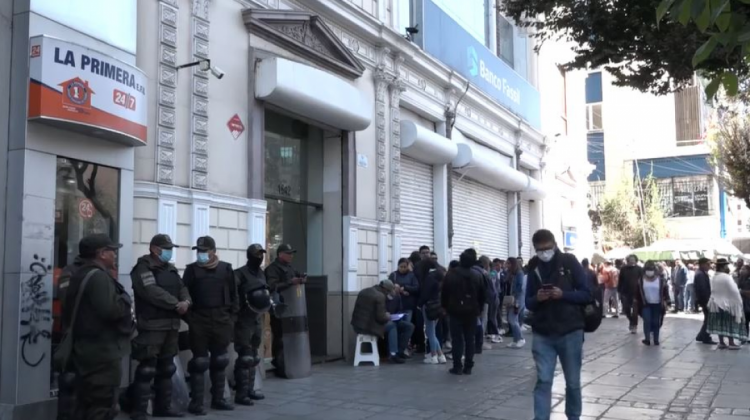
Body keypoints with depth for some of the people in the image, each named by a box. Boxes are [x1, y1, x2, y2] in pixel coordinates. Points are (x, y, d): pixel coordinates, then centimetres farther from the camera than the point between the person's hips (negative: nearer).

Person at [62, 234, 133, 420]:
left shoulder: (80, 276, 15)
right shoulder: (98, 276, -17)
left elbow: (68, 315, 21)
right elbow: (110, 310, -29)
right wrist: (127, 301, -12)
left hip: (85, 349, 10)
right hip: (103, 352, -10)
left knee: (85, 403, 16)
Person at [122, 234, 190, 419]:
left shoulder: (171, 269, 17)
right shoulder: (143, 268, -8)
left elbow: (182, 288, 10)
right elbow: (153, 292, -20)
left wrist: (186, 302, -12)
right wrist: (176, 304, -16)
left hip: (171, 325, 8)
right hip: (152, 326, -8)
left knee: (166, 368, 14)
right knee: (147, 369, -7)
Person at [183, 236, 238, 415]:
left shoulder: (225, 268, 4)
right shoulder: (192, 269, 1)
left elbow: (233, 292, 9)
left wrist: (232, 313, 5)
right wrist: (189, 316, -5)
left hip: (221, 320, 2)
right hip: (199, 321, -2)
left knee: (220, 361, 11)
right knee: (199, 361, 1)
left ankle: (218, 399, 23)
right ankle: (196, 402, 7)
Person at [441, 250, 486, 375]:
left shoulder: (451, 274, -7)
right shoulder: (477, 275, 0)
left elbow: (444, 294, -2)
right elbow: (483, 295, 4)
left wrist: (445, 307, 11)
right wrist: (479, 309, 15)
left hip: (455, 311, -2)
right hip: (472, 312, 2)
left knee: (457, 339, 1)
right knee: (470, 339, 7)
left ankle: (457, 367, 0)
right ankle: (468, 367, 8)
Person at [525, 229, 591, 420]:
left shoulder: (570, 262, -1)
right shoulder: (534, 268, 6)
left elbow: (587, 295, -3)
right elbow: (528, 302, 10)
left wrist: (563, 294, -19)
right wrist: (537, 298, -13)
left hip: (570, 332, -1)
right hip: (543, 334, 1)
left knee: (573, 382, 10)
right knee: (543, 381, -4)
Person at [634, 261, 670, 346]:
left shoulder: (661, 280, -4)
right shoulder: (641, 281, -2)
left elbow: (665, 292, 0)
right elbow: (637, 293, 3)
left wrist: (666, 303, -5)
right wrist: (636, 304, 3)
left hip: (657, 305, 0)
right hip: (646, 305, 0)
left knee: (656, 323, 5)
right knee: (647, 321, -10)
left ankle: (656, 340, 15)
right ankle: (647, 339, -4)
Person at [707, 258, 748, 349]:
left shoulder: (713, 278, 4)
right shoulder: (727, 277, -20)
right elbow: (734, 291, -19)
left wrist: (718, 297, 17)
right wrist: (738, 302, -9)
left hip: (716, 303, 7)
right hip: (727, 303, -7)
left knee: (720, 323, 10)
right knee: (730, 324, 2)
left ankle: (721, 342, 12)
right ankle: (731, 343, 3)